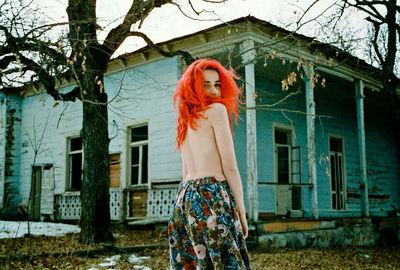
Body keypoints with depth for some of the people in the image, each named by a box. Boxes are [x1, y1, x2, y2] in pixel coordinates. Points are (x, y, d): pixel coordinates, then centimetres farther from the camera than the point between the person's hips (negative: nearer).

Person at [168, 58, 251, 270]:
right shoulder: (216, 110, -3)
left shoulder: (186, 121, 19)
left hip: (184, 196, 8)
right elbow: (230, 167, -8)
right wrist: (241, 212, -3)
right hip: (212, 195, -8)